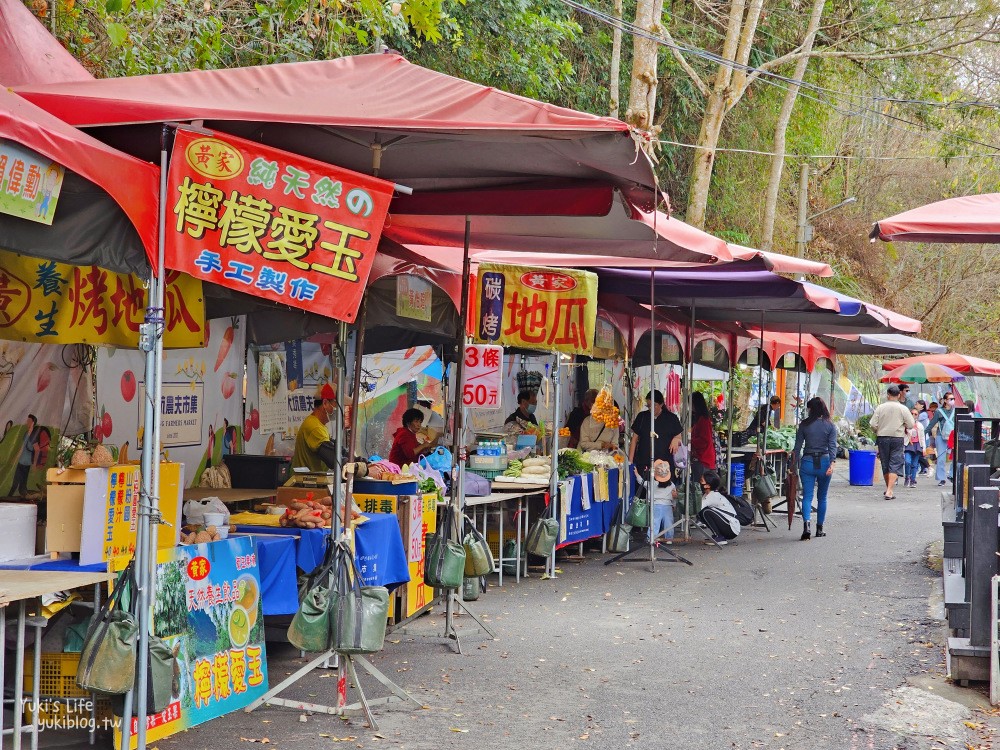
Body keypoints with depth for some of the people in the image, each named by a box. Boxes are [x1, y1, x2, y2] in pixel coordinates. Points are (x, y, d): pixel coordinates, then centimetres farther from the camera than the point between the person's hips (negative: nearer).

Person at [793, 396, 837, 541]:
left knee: (807, 496, -2)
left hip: (807, 462, -1)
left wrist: (795, 464, 8)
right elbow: (832, 446, -9)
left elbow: (798, 446, 2)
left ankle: (806, 525, -23)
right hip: (824, 462, 1)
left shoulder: (804, 425, 1)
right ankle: (819, 528, 21)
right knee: (822, 497, 15)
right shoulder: (830, 426, 2)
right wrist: (832, 463, -14)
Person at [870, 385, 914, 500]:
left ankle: (888, 489, 27)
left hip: (882, 438, 2)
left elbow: (873, 424, -5)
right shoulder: (903, 409, -6)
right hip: (897, 438, -2)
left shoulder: (880, 407, -4)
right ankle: (889, 491, -12)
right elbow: (911, 424, -4)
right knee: (895, 465, -1)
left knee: (885, 464, 14)